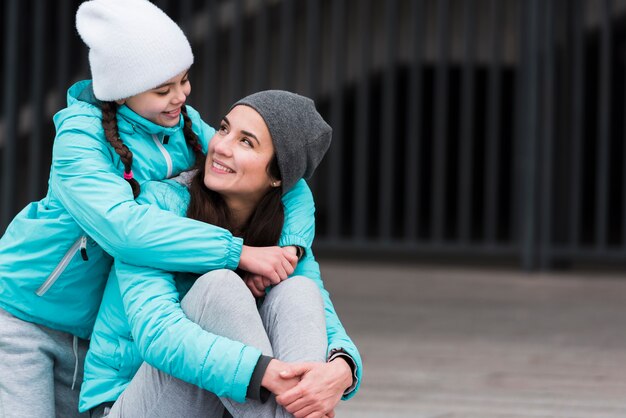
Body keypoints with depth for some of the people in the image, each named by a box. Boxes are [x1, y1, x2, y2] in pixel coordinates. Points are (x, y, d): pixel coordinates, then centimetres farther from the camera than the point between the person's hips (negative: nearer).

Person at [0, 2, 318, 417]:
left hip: (98, 330, 5)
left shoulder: (185, 126, -6)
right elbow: (122, 227, -39)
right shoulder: (80, 137, -23)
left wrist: (289, 251, -28)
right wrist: (238, 252, -43)